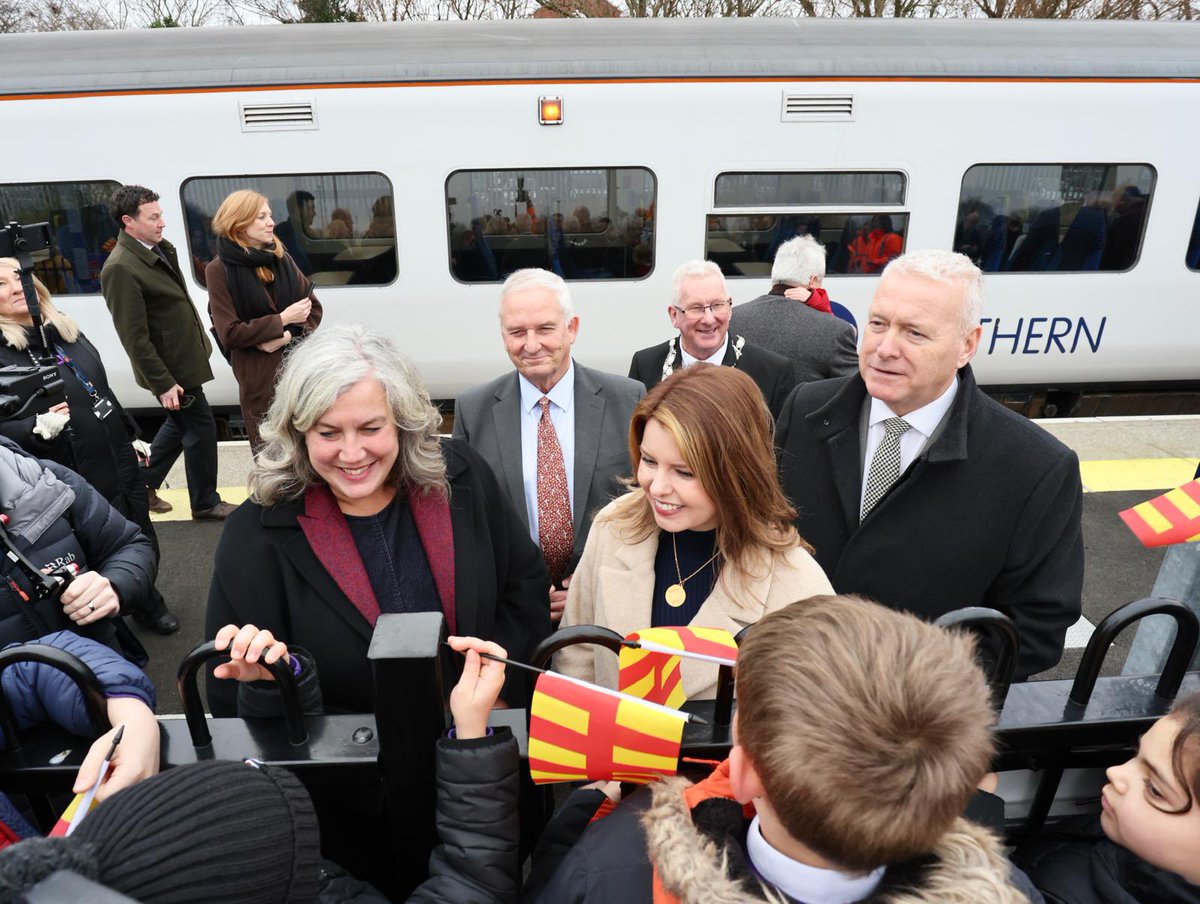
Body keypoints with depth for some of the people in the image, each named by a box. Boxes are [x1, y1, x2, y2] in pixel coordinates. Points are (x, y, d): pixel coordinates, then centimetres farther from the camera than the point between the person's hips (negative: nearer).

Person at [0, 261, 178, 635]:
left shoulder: (65, 331, 7)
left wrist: (132, 436, 19)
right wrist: (37, 427, -35)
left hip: (120, 461, 6)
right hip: (77, 479, -6)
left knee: (143, 539, 18)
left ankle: (148, 604, 42)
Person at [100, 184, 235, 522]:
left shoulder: (160, 247, 4)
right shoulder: (120, 268, -23)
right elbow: (134, 337, -23)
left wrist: (200, 341, 20)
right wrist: (163, 384, -22)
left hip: (185, 358, 10)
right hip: (172, 369, -9)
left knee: (179, 424, 24)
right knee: (201, 428, 2)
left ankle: (143, 484, 41)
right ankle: (205, 503, 20)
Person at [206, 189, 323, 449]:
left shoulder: (281, 258, 8)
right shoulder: (219, 270, -5)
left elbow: (314, 308, 5)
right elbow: (229, 334, -11)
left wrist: (288, 335, -13)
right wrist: (283, 319, -13)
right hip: (260, 378, -3)